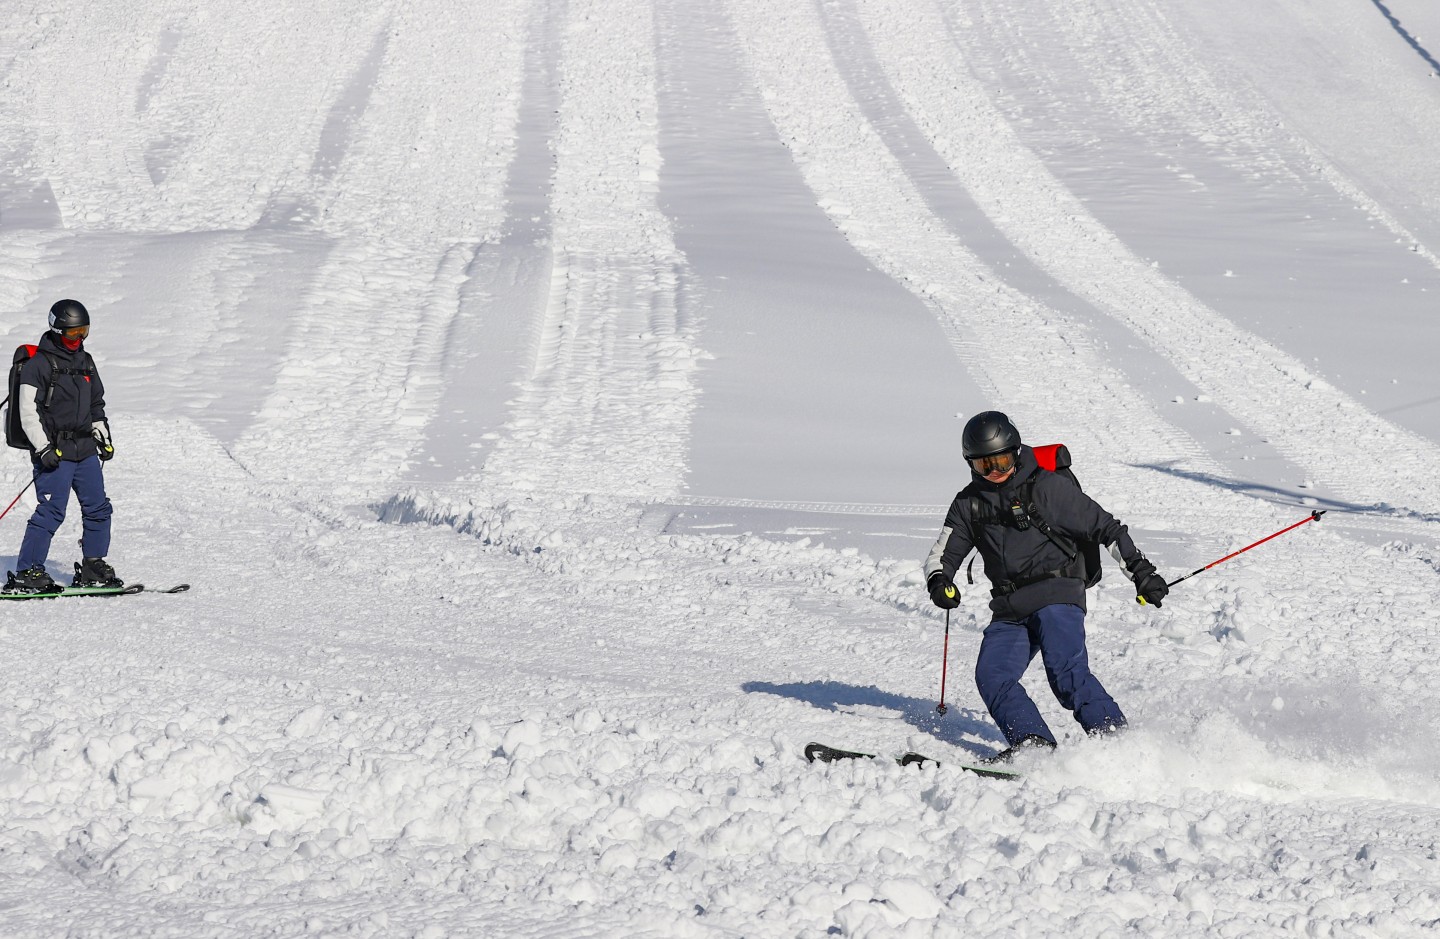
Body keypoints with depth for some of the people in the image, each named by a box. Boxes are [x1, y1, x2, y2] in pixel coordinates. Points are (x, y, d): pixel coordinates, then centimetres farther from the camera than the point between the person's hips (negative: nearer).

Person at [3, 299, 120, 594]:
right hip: (54, 452, -8)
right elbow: (28, 412, -12)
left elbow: (96, 405, 27)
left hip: (85, 450, 8)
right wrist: (43, 448, -17)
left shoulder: (85, 361, 15)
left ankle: (93, 568, 17)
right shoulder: (38, 365, -9)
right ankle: (26, 573, -9)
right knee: (51, 511, -12)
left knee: (98, 508, 7)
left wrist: (103, 437, 20)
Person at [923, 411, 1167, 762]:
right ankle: (1032, 743, -21)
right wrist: (939, 581, -11)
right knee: (992, 676, -16)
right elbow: (942, 554, 12)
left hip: (1057, 598, -5)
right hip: (1008, 611, 5)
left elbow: (1105, 528, 2)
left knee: (1067, 673, -24)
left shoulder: (1048, 488, -2)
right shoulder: (968, 504, 12)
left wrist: (1140, 569, -1)